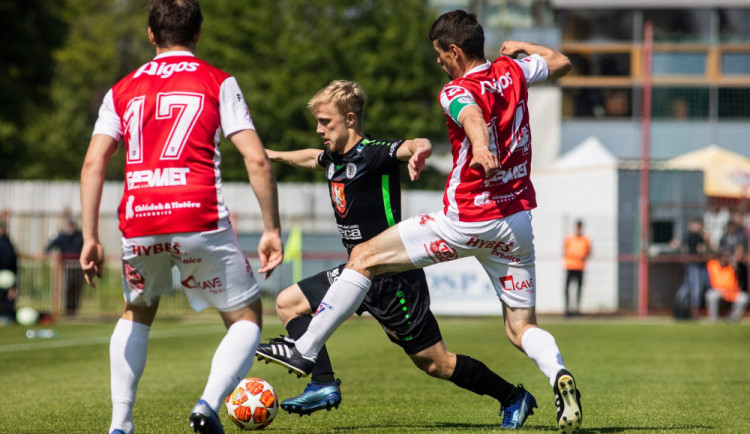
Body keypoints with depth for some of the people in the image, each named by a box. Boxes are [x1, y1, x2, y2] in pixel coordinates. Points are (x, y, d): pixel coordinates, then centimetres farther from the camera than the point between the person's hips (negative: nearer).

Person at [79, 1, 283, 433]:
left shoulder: (122, 90, 17)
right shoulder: (218, 82, 9)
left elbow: (93, 164, 7)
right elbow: (257, 160, 0)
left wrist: (90, 238, 6)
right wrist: (273, 230, 4)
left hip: (139, 221, 3)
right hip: (201, 219, -3)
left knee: (137, 312, 30)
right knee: (247, 318, 12)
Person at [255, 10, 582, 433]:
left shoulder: (456, 92, -12)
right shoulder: (513, 72, 7)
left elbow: (473, 116, -36)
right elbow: (561, 62, 26)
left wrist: (481, 147, -56)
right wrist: (521, 46, 37)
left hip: (466, 222, -6)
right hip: (518, 221, 6)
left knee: (364, 257, 6)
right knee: (521, 327, 10)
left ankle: (305, 351, 9)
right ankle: (558, 373, -23)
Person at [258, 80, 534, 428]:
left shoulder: (374, 153, -17)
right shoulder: (333, 158, 8)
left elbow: (419, 145, -36)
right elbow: (312, 158, 33)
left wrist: (418, 152, -60)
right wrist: (276, 155, 48)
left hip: (394, 278, -9)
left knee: (434, 362, -4)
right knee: (289, 302, 3)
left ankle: (513, 397, 12)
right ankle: (323, 385, -7)